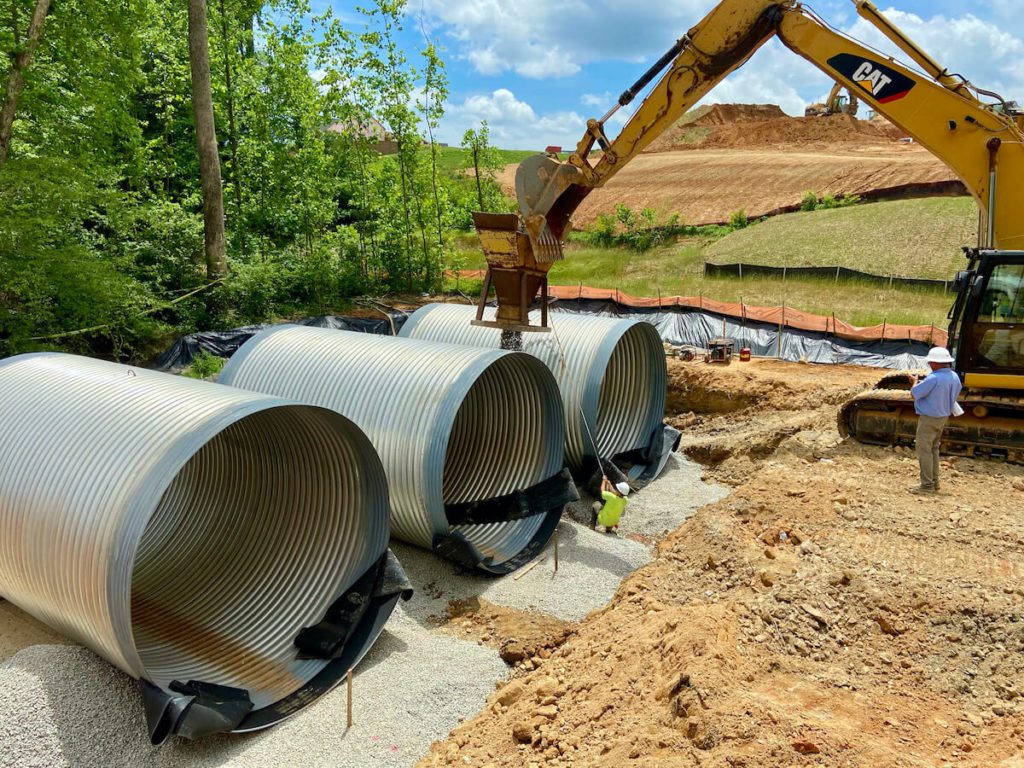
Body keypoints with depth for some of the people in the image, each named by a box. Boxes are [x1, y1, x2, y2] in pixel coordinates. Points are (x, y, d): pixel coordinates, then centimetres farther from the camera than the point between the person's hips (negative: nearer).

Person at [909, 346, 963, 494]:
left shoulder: (934, 378, -27)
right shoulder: (954, 376, 2)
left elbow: (914, 393, -21)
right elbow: (957, 391, 20)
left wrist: (916, 381, 0)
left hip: (929, 418, -9)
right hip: (943, 417, 9)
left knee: (924, 451, -2)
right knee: (934, 449, 18)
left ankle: (927, 485, 0)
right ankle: (934, 483, 24)